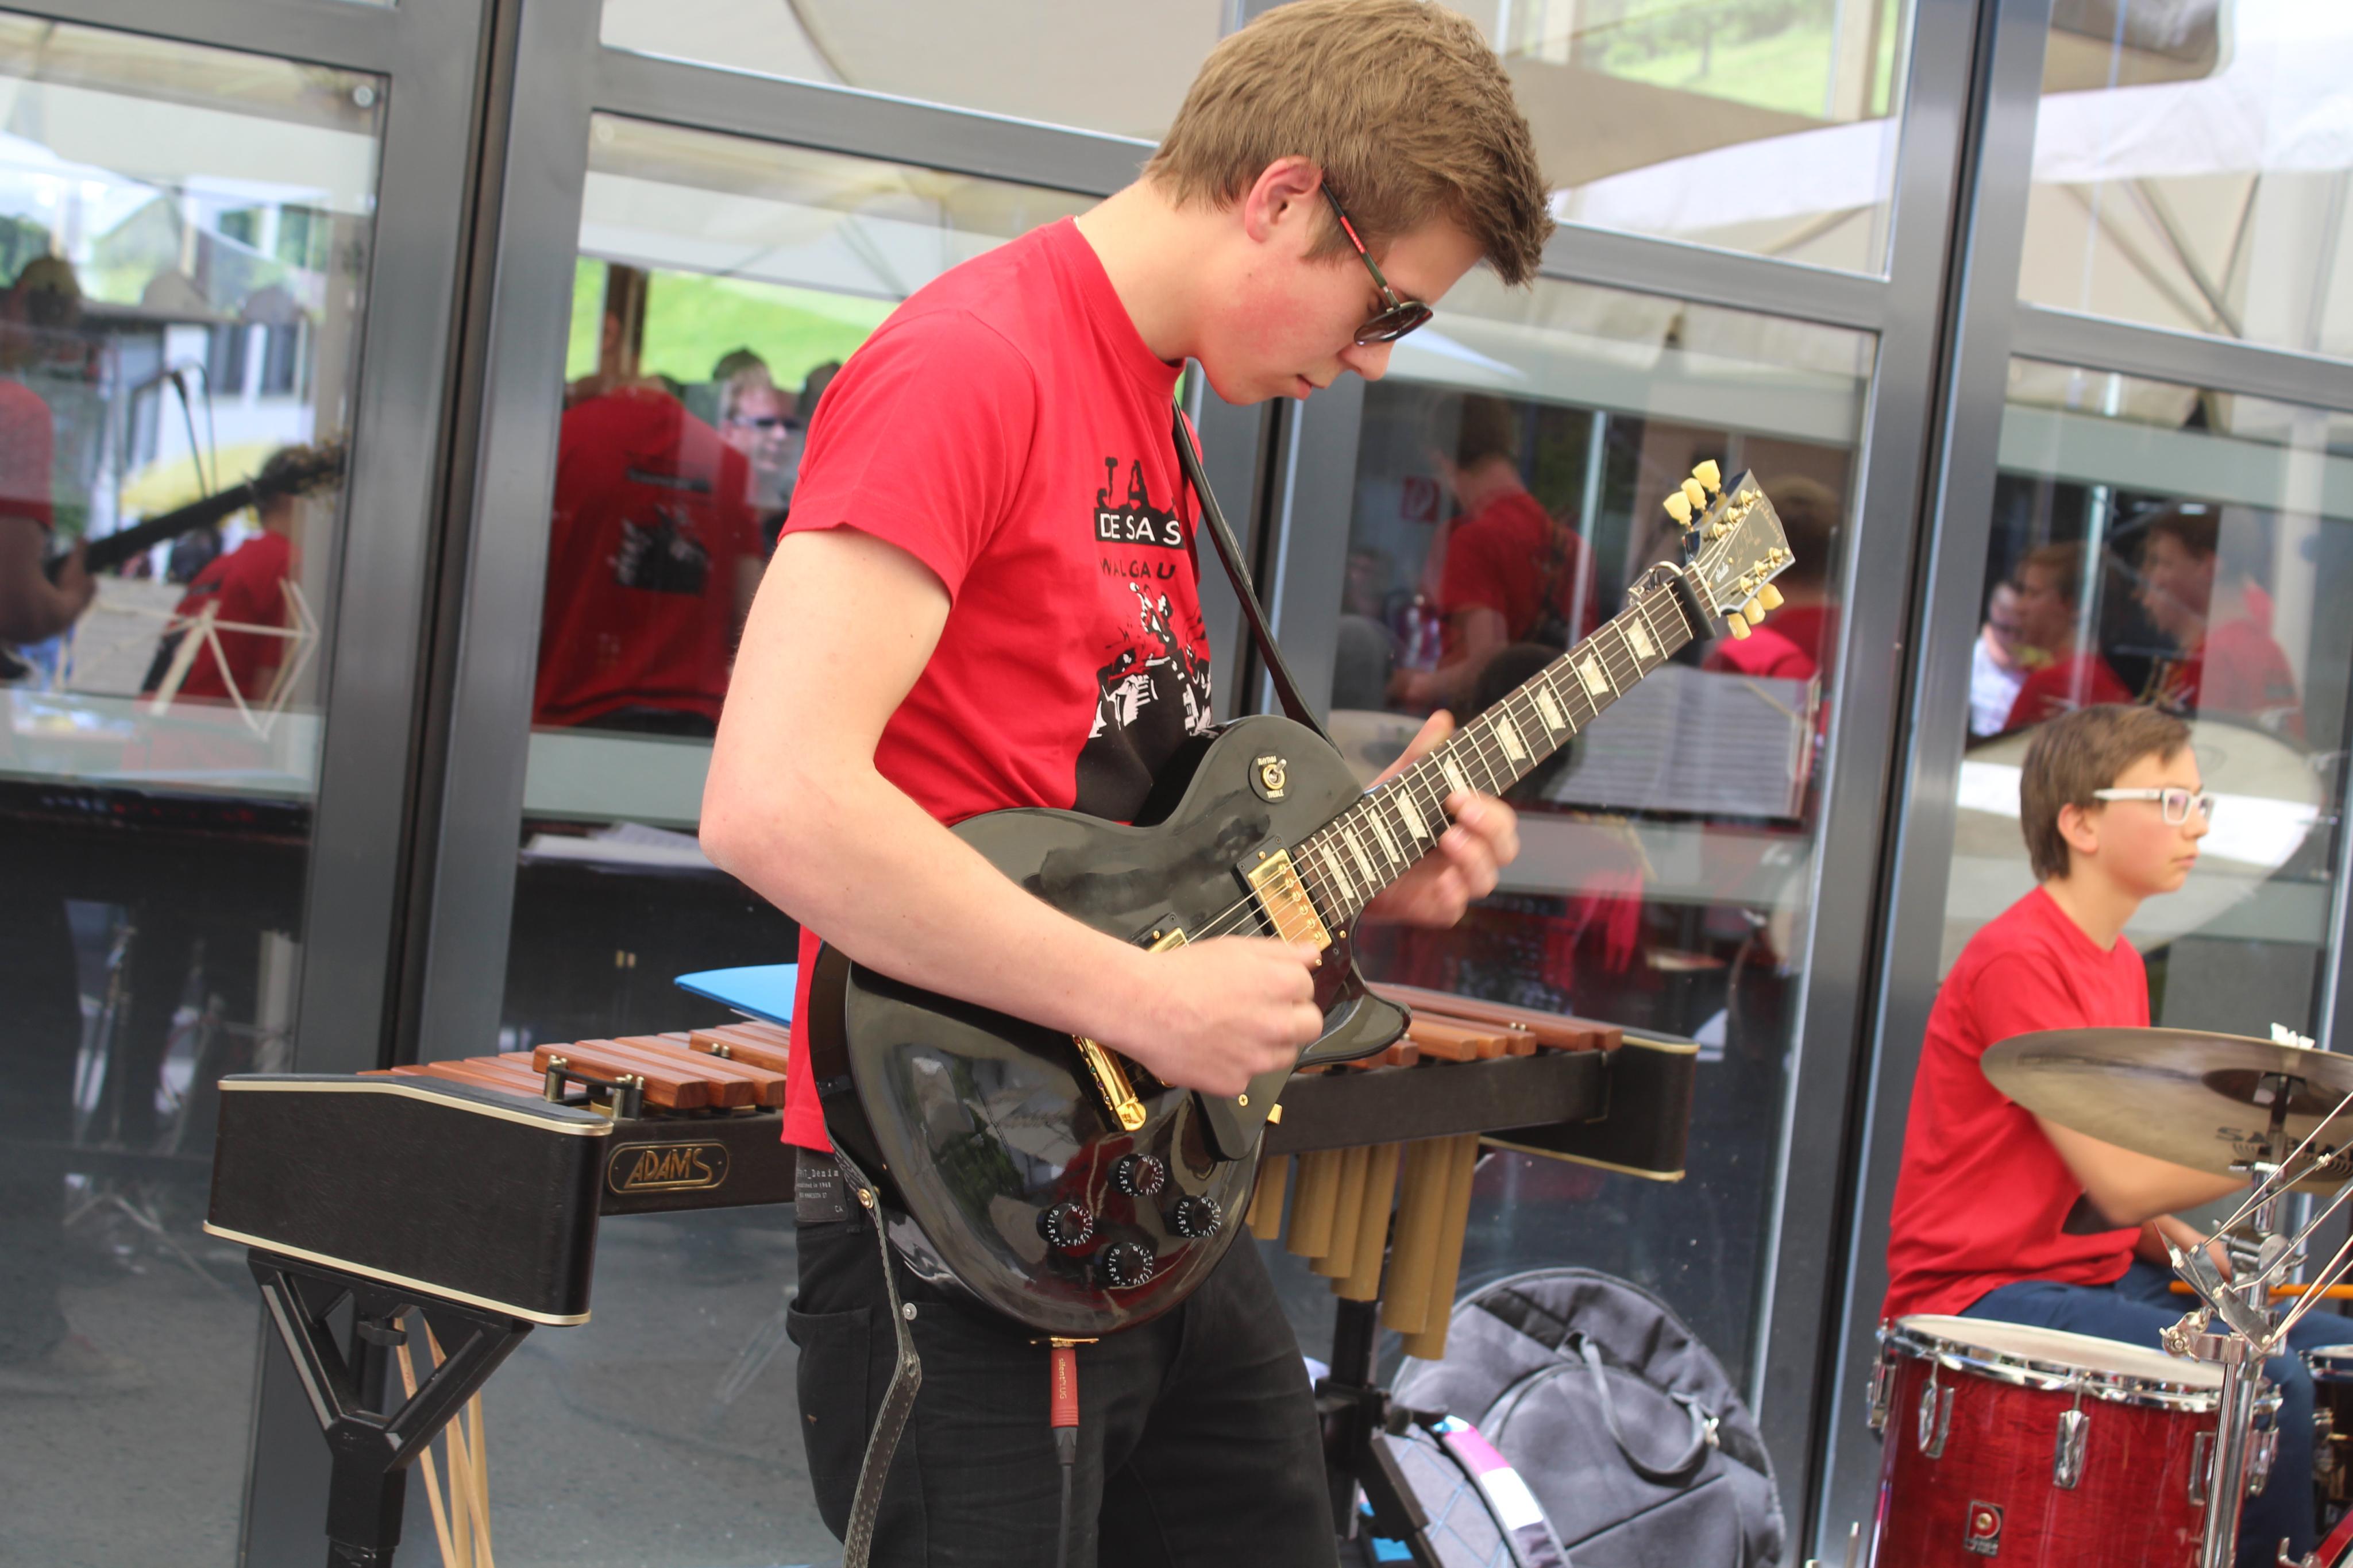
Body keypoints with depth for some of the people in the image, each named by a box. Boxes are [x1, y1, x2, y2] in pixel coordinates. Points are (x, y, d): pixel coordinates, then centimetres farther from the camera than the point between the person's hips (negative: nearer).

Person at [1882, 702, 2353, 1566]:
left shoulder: (2120, 965, 12)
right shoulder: (2017, 961, -18)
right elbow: (2120, 1185, -22)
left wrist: (2171, 1237, -2)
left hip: (2103, 1276, 10)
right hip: (1987, 1297, -10)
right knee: (2271, 1388, -22)